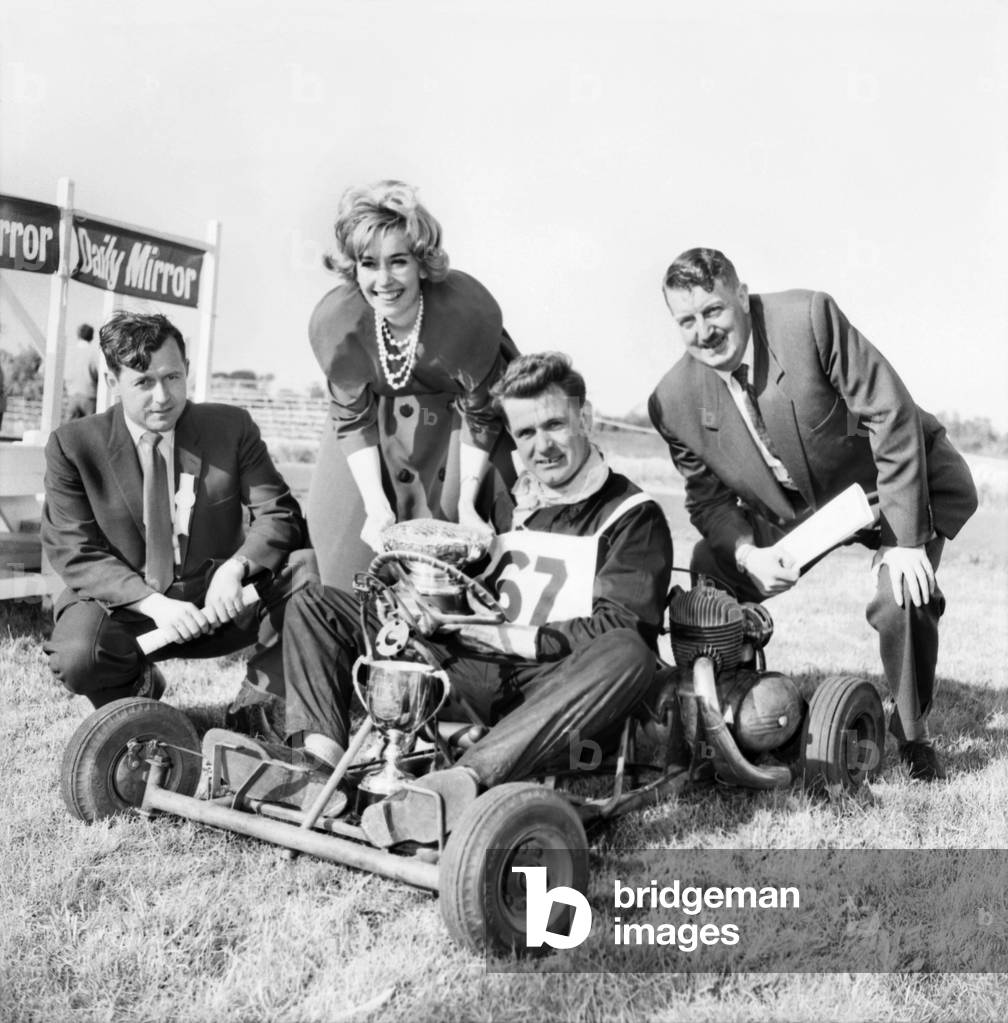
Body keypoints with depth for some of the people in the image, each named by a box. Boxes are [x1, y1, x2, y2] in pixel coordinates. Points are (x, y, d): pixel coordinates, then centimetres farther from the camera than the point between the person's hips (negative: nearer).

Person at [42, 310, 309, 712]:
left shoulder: (232, 427, -3)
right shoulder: (73, 445, -6)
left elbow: (279, 514, -6)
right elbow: (72, 550, -10)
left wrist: (235, 568, -27)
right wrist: (152, 603, -26)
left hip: (218, 601, 1)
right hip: (125, 604, -1)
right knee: (77, 655, -33)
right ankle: (137, 692, 5)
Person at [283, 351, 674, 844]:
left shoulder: (633, 516, 4)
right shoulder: (505, 504, 20)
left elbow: (615, 631, -10)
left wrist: (505, 635, -15)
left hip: (555, 690, -4)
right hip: (468, 675, 5)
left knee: (628, 655, -39)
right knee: (314, 603, -1)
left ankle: (462, 780, -50)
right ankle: (324, 763, -24)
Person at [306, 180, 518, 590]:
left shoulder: (469, 311, -33)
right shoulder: (333, 321, -26)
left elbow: (480, 414, -19)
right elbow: (353, 420, -14)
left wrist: (466, 502, -21)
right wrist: (377, 506, -22)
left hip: (457, 410, -1)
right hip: (384, 414, 2)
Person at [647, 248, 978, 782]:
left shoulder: (810, 316, -27)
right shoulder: (673, 401, -15)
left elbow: (891, 416, -24)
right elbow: (708, 496, -3)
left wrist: (905, 537, -25)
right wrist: (746, 553, -25)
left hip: (901, 483, -4)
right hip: (790, 509, 4)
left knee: (901, 601, -23)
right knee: (706, 574, -8)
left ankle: (912, 735, 7)